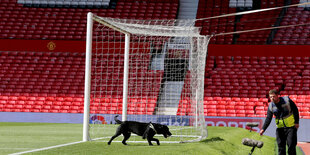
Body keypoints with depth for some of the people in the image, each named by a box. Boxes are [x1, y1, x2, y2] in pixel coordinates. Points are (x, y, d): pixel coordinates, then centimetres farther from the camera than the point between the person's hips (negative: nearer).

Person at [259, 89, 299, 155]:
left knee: (291, 145, -5)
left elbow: (295, 110, -2)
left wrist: (296, 122, -6)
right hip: (280, 128, 3)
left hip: (291, 127, -3)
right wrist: (263, 129, -16)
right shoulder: (271, 106, -2)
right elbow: (268, 119, -3)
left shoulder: (287, 100, -10)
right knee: (281, 146, 2)